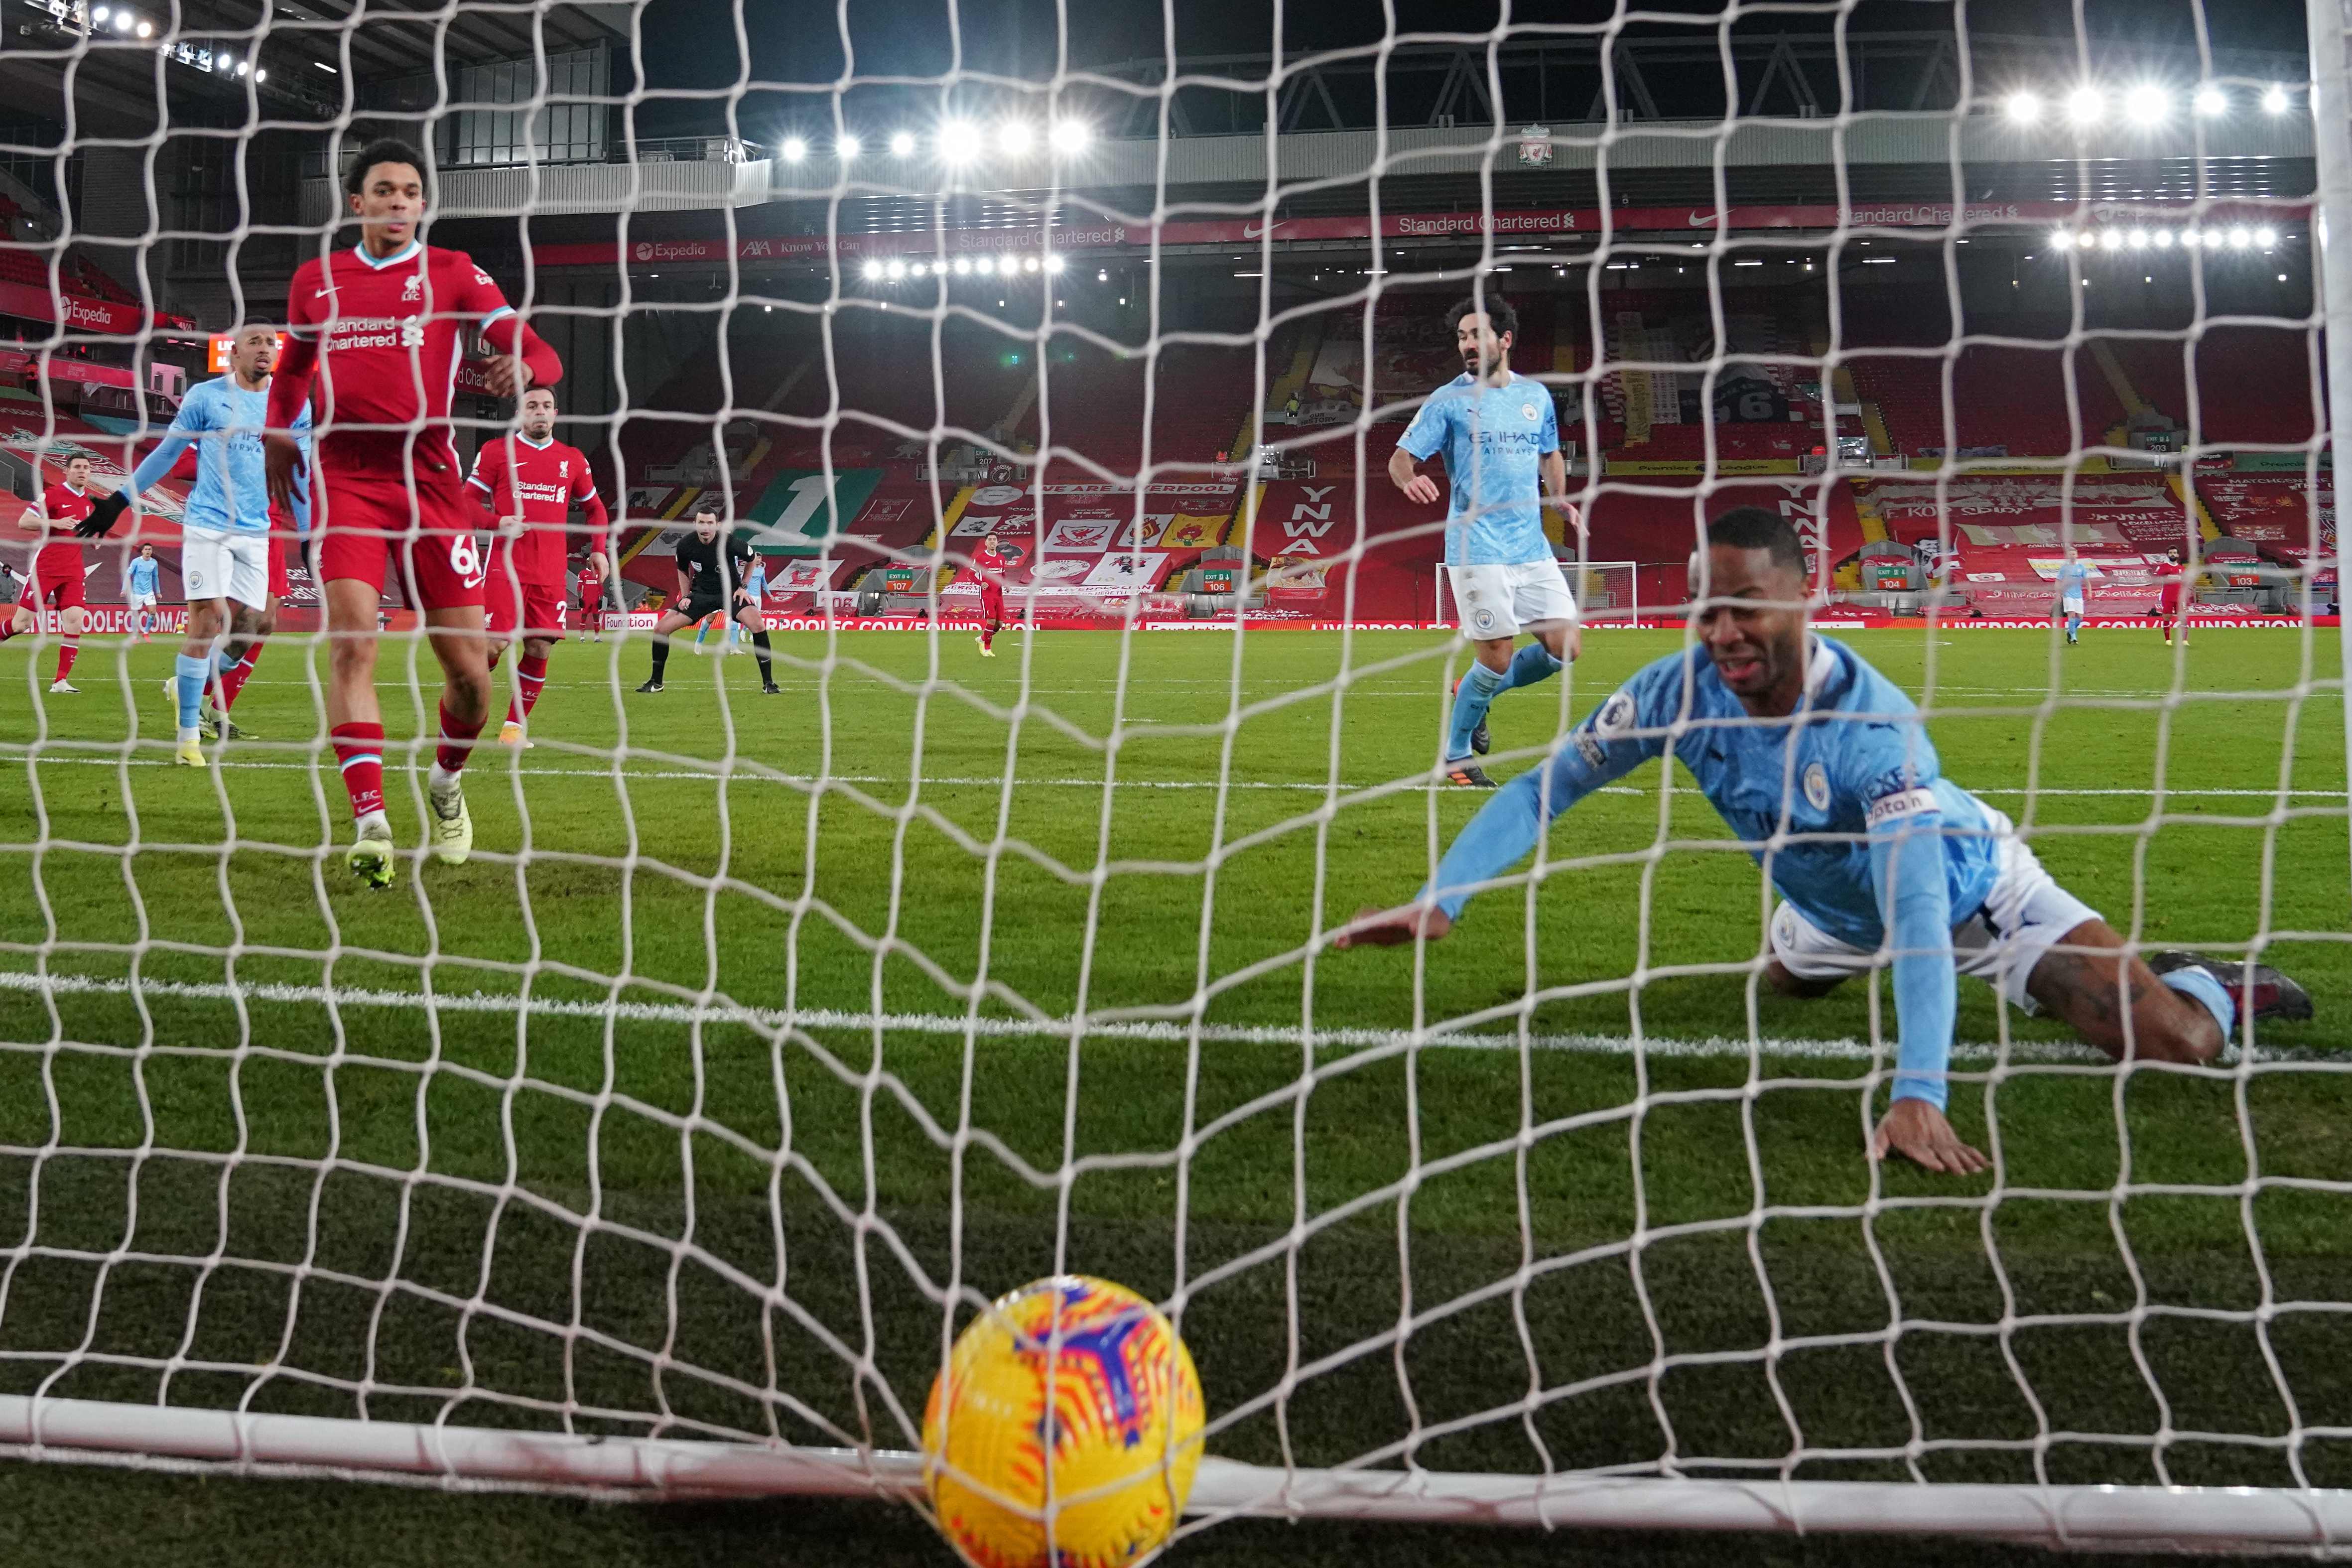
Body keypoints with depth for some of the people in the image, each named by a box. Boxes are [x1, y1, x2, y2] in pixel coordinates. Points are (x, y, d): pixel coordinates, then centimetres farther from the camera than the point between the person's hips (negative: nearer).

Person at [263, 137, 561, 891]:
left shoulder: (453, 273, 6)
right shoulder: (316, 279, 13)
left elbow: (542, 356, -4)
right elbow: (295, 361, 32)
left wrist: (521, 367, -26)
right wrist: (279, 430, 19)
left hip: (430, 480, -1)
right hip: (345, 481, 1)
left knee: (469, 667, -1)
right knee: (352, 639, -18)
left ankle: (446, 781, 29)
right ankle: (371, 824, -20)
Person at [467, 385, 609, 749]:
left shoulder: (573, 459, 14)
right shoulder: (496, 451, 4)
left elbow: (594, 507, 25)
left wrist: (598, 549, 9)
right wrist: (497, 523, -13)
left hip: (550, 574, 3)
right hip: (506, 566, -3)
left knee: (540, 649, -2)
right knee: (496, 643, -13)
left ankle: (513, 727, 9)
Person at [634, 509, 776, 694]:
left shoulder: (730, 542, -21)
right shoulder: (685, 545, -14)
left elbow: (751, 559, 1)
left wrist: (744, 587, -4)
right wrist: (685, 596, 1)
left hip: (731, 591, -3)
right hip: (700, 593, 3)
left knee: (756, 624, -30)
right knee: (661, 628, -8)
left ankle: (768, 683, -18)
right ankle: (656, 682, 12)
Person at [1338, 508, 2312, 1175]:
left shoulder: (1872, 727, -43)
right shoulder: (1680, 690, -29)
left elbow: (1917, 911, -52)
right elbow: (1546, 789, -22)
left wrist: (1917, 1092, -63)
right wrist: (1439, 901, -37)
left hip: (1970, 897, -6)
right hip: (1837, 911, 6)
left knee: (2176, 1043, -19)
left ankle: (2208, 981, 19)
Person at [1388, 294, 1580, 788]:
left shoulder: (1536, 395, 11)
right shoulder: (1449, 400, -2)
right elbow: (1401, 457, -5)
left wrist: (1561, 499, 7)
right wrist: (1410, 480, -29)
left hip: (1532, 547, 5)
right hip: (1478, 549, -5)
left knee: (1564, 647, 0)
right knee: (1497, 658, -8)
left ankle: (1474, 693, 23)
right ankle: (1455, 758, 11)